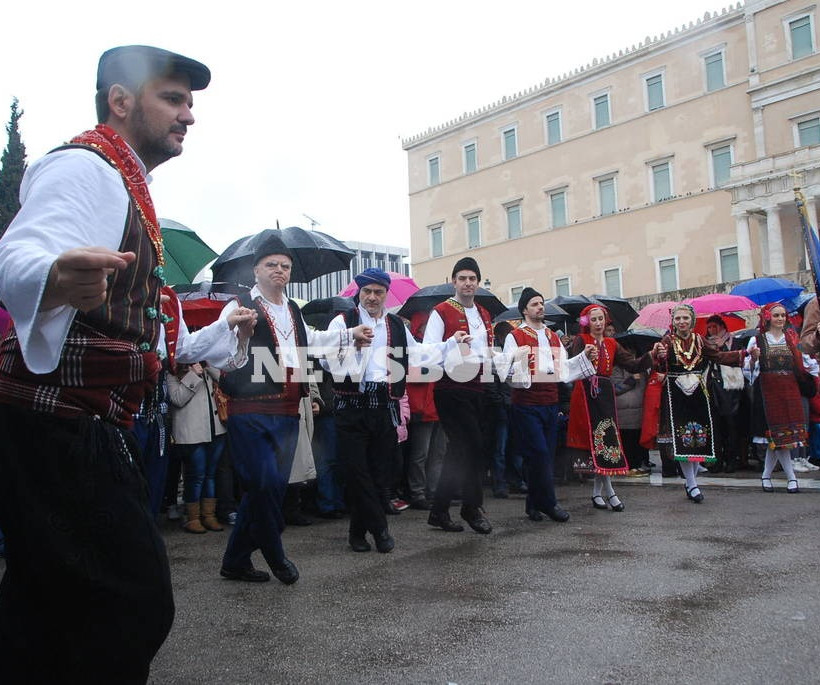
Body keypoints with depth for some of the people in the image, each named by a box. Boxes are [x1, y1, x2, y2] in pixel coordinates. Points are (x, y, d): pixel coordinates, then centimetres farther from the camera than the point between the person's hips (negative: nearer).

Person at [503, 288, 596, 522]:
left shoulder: (553, 337, 17)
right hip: (527, 404, -6)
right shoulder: (515, 336, -3)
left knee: (546, 455, 8)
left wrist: (584, 357, 5)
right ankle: (548, 503, 3)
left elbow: (564, 367, 16)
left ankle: (534, 504, 17)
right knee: (539, 453, -9)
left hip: (550, 403, 7)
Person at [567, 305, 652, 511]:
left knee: (605, 439, 3)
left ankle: (597, 493, 12)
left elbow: (633, 365, 6)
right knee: (598, 439, -7)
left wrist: (649, 357, -11)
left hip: (605, 393, 5)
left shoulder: (612, 344, 16)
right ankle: (609, 492, -3)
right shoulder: (581, 340, 1)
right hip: (586, 393, -5)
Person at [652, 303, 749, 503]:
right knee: (681, 438, -6)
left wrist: (743, 354, 4)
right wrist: (660, 357, -39)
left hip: (697, 392, 4)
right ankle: (692, 485, 2)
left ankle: (690, 481, 20)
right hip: (675, 393, -4)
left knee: (699, 435, 5)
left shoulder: (698, 340, 7)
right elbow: (661, 368, -17)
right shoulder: (667, 340, -5)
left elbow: (718, 356, 12)